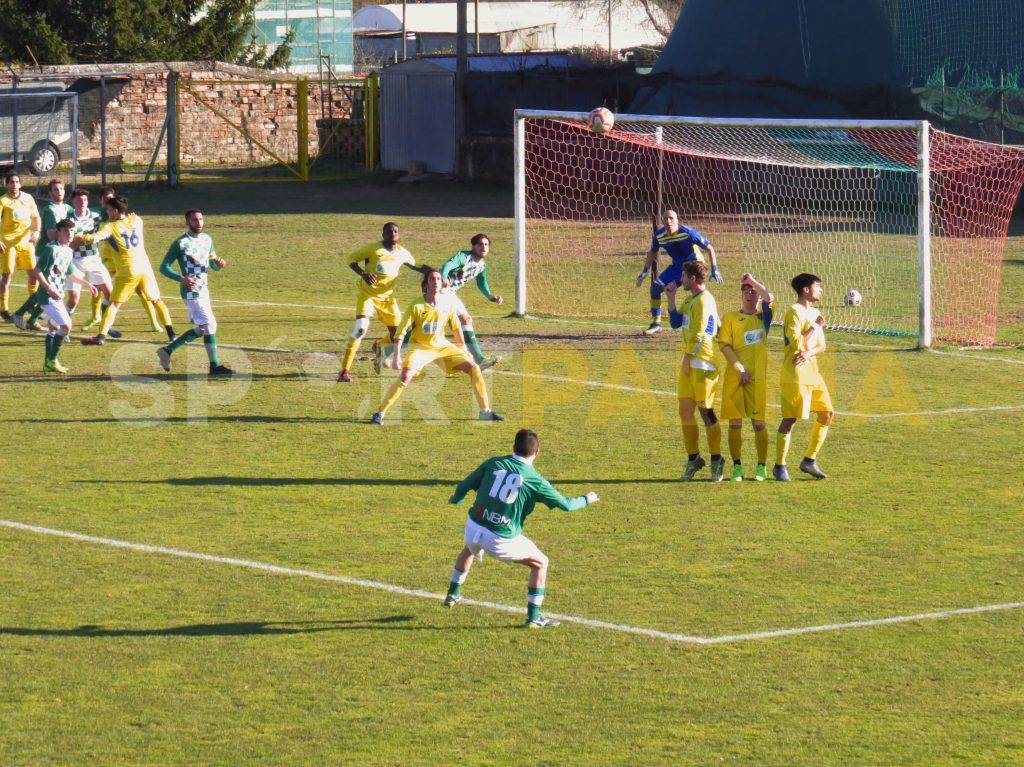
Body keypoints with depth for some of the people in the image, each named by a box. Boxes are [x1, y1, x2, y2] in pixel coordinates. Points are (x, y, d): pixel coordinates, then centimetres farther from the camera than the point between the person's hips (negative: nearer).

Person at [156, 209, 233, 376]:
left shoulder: (207, 239, 10)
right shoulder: (180, 243, -11)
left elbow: (213, 265, 18)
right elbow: (164, 267, -11)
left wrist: (218, 263, -7)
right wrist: (181, 278, -26)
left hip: (204, 290, 8)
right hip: (191, 291, -8)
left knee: (200, 329, 13)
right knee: (210, 325, -10)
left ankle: (167, 350, 22)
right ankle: (215, 365, -2)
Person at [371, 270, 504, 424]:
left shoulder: (447, 302, -4)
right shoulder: (417, 306, -17)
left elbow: (456, 328, 10)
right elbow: (401, 332, -14)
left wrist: (464, 350, 14)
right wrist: (396, 355, -22)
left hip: (443, 346, 4)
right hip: (420, 347, -4)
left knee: (474, 368, -5)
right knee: (405, 375, -28)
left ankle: (485, 412, 7)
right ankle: (380, 413, -19)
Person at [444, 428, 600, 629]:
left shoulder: (493, 463, 1)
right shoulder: (535, 480, -6)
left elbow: (464, 486, 8)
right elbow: (565, 504, 1)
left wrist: (456, 498, 32)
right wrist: (586, 500, 22)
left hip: (474, 528, 4)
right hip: (502, 541, -4)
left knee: (469, 549, 40)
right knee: (540, 563, 17)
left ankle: (453, 594, 51)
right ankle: (534, 617, 14)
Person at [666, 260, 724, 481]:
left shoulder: (704, 300, -13)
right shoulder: (691, 300, 17)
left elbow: (699, 333, -18)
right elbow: (676, 322, 19)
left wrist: (688, 357, -17)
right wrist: (671, 298, 12)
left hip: (702, 363, -9)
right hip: (689, 363, 9)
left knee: (706, 411, -4)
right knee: (685, 411, 8)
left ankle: (716, 460, 3)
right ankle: (693, 458, 15)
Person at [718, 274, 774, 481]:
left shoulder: (763, 316, 10)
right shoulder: (730, 317, 8)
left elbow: (769, 298, -10)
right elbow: (724, 345, 0)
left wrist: (753, 281, 2)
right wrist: (740, 369, -9)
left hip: (758, 377, 0)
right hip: (733, 377, 0)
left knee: (758, 422, -4)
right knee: (735, 422, 1)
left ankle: (762, 466, 5)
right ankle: (737, 466, 8)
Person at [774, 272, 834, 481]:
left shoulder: (815, 313, 16)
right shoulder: (794, 312, -11)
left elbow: (821, 346, 12)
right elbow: (797, 343, -22)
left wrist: (809, 353, -9)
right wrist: (815, 327, -13)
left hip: (812, 372, 9)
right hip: (794, 375, -9)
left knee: (827, 414, 7)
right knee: (790, 418, -7)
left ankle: (809, 460, 16)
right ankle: (779, 466, 1)